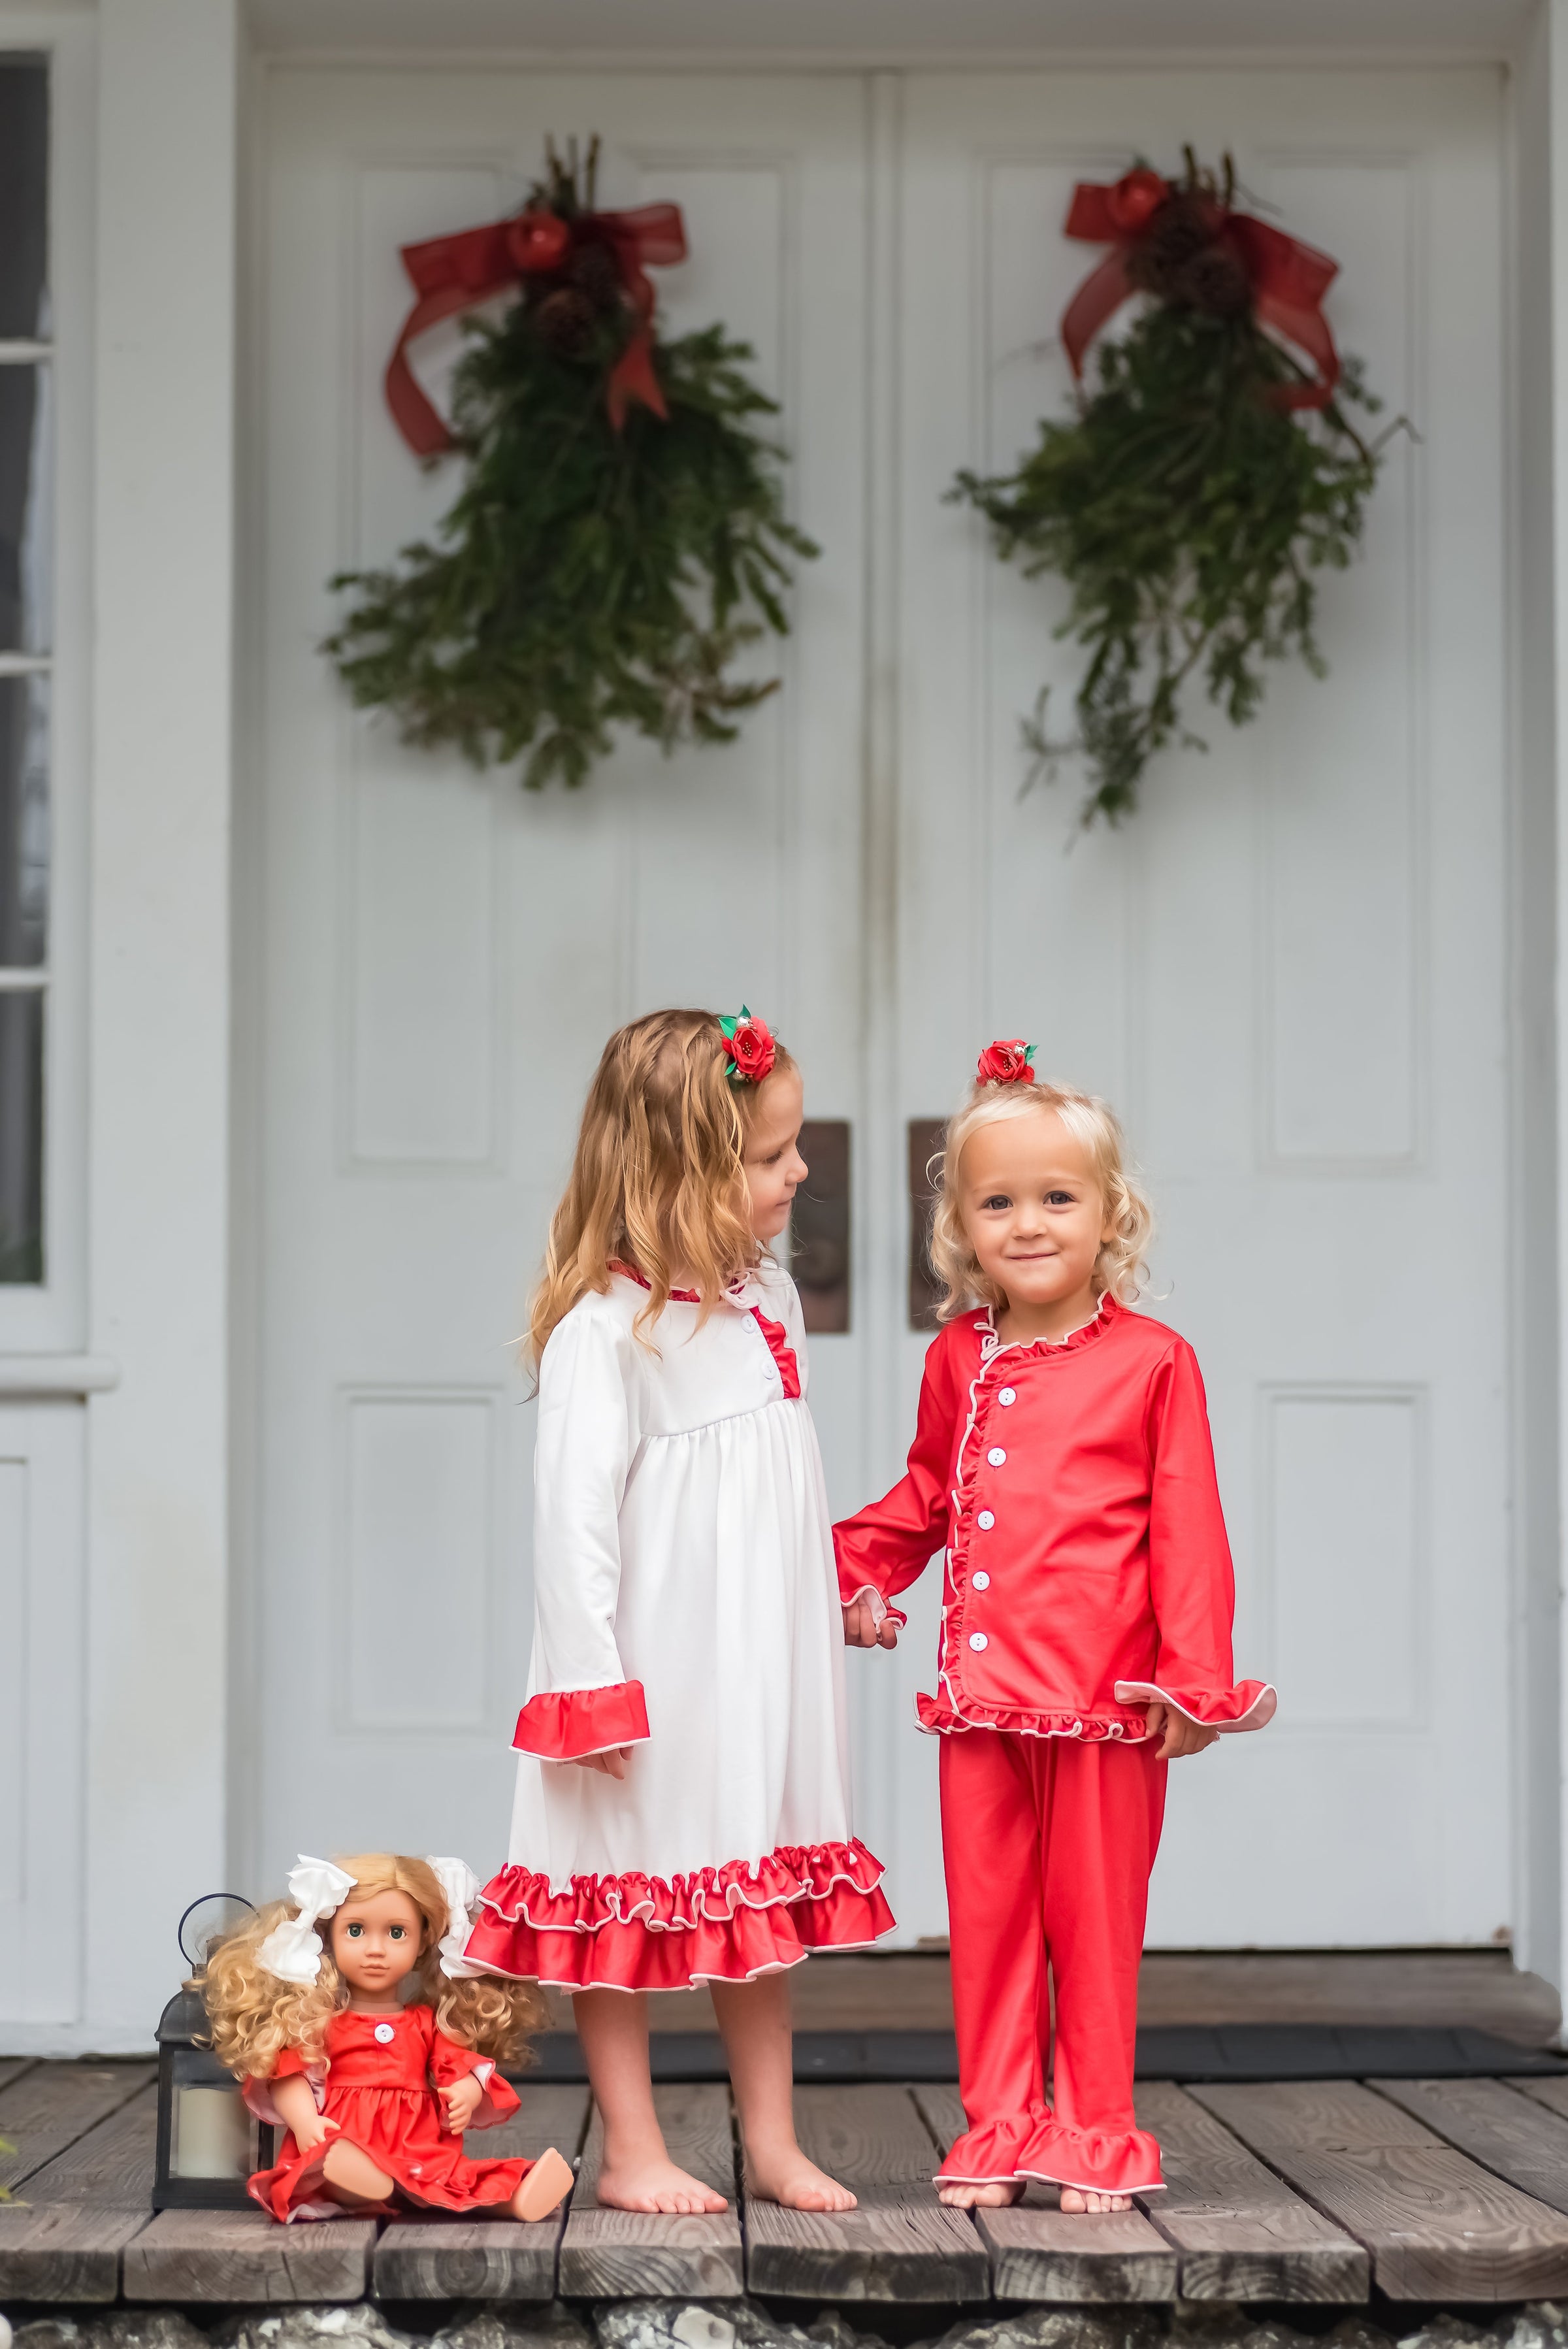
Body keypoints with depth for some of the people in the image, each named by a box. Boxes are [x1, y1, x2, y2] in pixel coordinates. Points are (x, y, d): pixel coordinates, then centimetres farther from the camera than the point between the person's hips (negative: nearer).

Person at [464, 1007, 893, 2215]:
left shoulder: (768, 1296, 9)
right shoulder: (605, 1329, -17)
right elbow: (572, 1512, -18)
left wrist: (837, 1591, 22)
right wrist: (590, 1689, -20)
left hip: (761, 1666, 8)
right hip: (654, 1667, -8)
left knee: (768, 1890, 13)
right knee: (629, 1902, 4)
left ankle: (772, 2144, 23)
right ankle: (634, 2153, 15)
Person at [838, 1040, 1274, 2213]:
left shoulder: (1152, 1360, -3)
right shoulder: (959, 1360, 9)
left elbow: (1187, 1531, -4)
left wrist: (1194, 1677, -8)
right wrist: (857, 1567, 10)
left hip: (1105, 1697, -4)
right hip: (981, 1688, 4)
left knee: (1095, 1919, 6)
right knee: (987, 1918, 8)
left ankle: (1095, 2135, 17)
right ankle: (999, 2129, 18)